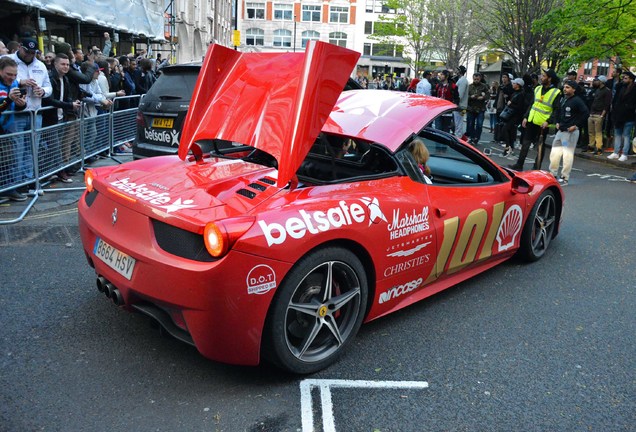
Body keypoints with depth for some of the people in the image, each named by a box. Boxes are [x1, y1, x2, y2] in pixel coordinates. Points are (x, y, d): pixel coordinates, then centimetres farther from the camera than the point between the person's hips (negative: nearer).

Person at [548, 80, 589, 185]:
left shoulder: (577, 101, -11)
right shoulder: (562, 99, 11)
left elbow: (585, 113, -16)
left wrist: (576, 125, -15)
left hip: (571, 131, -8)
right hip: (561, 130, 8)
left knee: (567, 154, -5)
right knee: (554, 153, 7)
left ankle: (564, 178, 2)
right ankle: (553, 174, 19)